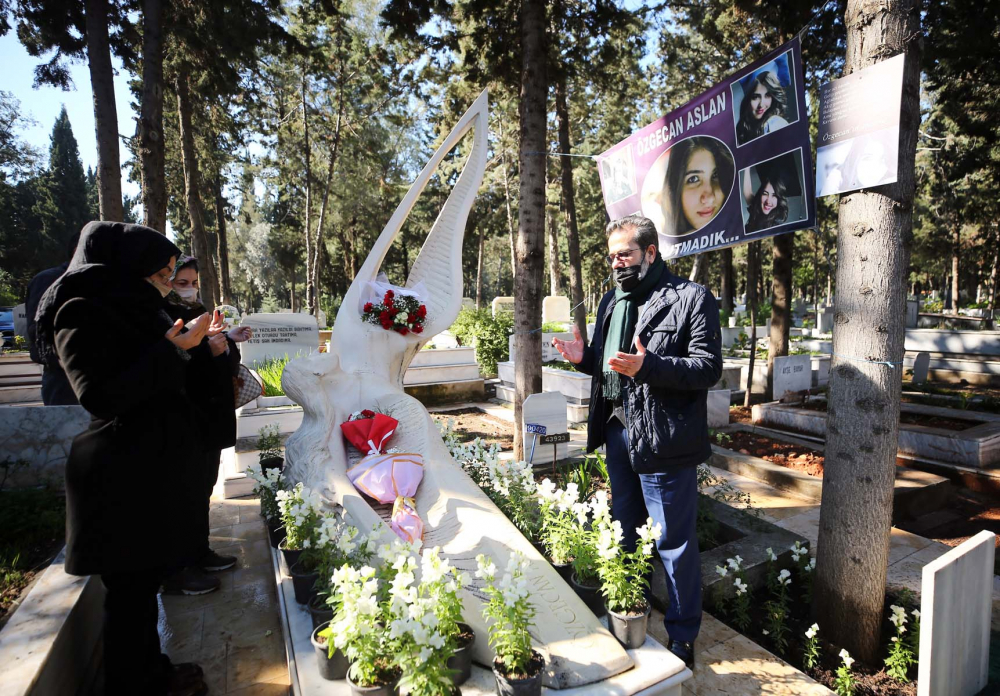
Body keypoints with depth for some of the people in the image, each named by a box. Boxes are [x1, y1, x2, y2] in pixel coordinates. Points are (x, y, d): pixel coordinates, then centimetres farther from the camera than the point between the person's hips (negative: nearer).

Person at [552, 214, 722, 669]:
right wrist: (584, 358, 0)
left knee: (673, 543, 6)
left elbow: (709, 367, -16)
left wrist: (646, 365, -29)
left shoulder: (691, 298, -10)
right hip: (617, 432, 8)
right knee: (625, 533, 23)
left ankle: (682, 635, 27)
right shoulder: (612, 301, 13)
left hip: (663, 441, -7)